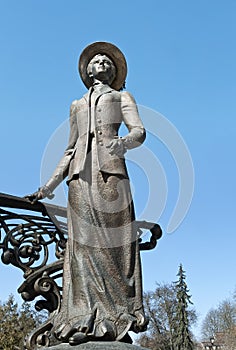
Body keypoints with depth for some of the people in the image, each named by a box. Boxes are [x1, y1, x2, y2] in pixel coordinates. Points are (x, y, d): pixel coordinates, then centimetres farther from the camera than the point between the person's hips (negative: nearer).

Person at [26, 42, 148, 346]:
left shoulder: (121, 97, 21)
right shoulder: (77, 105, 31)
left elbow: (139, 131, 3)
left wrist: (123, 142, -22)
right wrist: (47, 188, 20)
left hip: (110, 170, -3)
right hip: (81, 173, 3)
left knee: (114, 241, -12)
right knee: (84, 242, -9)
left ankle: (117, 321, -11)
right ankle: (85, 321, -11)